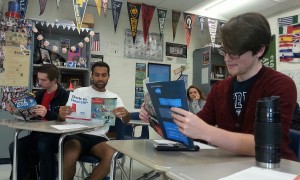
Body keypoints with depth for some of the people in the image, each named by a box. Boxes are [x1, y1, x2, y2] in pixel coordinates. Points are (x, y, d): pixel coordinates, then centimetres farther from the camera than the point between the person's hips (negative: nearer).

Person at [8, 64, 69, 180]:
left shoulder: (64, 95, -12)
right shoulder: (39, 94, 12)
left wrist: (48, 114, -34)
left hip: (56, 136, -7)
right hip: (39, 133, 7)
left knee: (43, 146, -35)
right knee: (14, 146, -14)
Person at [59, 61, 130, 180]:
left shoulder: (114, 97, 12)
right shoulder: (79, 92, 7)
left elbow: (126, 120, 1)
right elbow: (65, 115, 1)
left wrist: (125, 114, -26)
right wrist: (62, 115, -26)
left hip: (99, 138, 2)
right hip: (77, 135, -1)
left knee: (112, 156, -30)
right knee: (70, 157, -34)